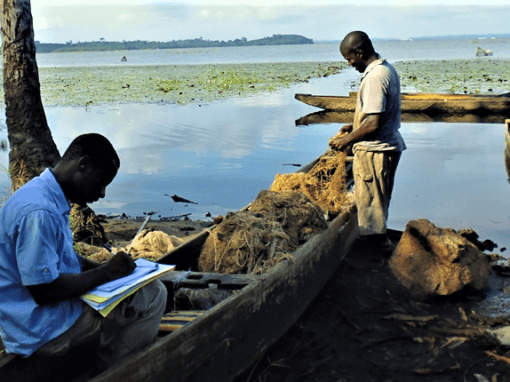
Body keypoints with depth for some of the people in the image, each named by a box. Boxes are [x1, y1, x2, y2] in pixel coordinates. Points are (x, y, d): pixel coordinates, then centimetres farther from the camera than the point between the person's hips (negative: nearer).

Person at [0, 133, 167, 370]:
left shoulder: (53, 200, 8)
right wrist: (106, 273, -17)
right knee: (153, 296, -15)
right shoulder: (38, 211, -26)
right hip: (39, 331, -11)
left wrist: (107, 267, 4)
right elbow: (43, 290, -27)